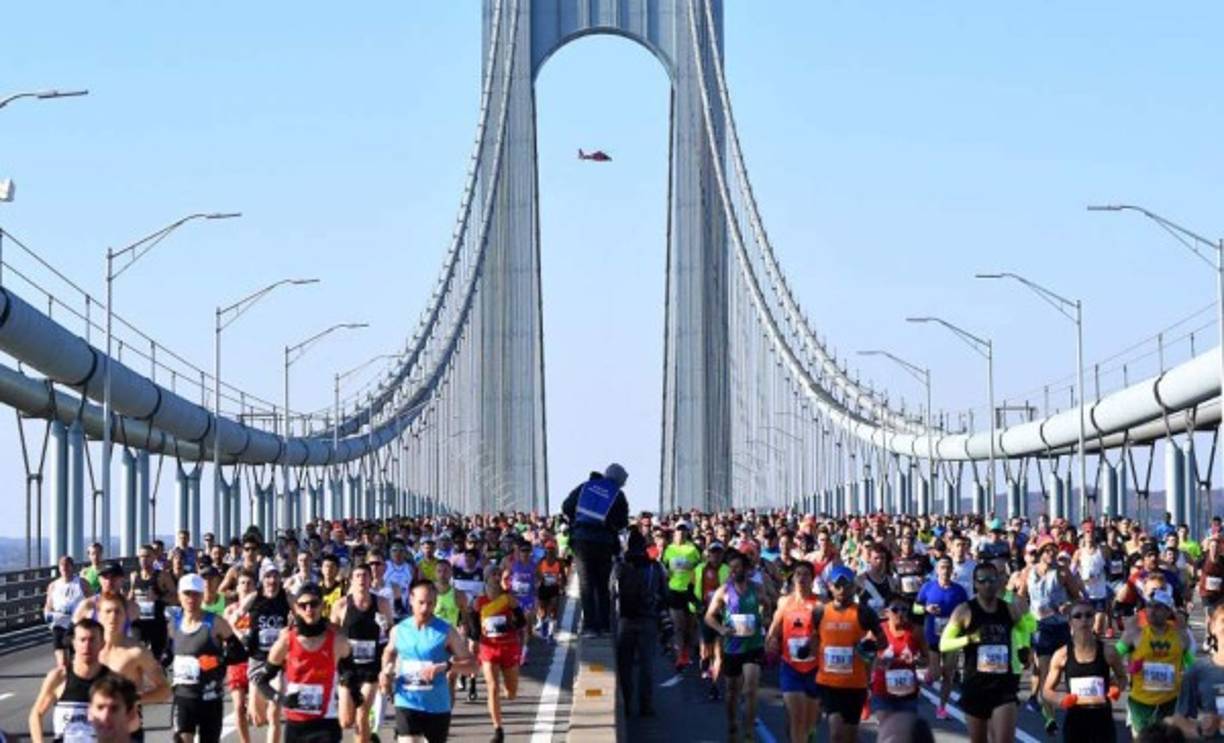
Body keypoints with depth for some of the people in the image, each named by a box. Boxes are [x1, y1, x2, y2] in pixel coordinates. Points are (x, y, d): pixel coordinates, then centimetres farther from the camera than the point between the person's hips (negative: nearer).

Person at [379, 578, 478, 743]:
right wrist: (386, 672, 4)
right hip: (407, 704, 1)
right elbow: (390, 652, 25)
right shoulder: (399, 630, 2)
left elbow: (472, 664, -8)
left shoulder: (446, 631, -6)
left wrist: (445, 666, -24)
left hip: (438, 706, 0)